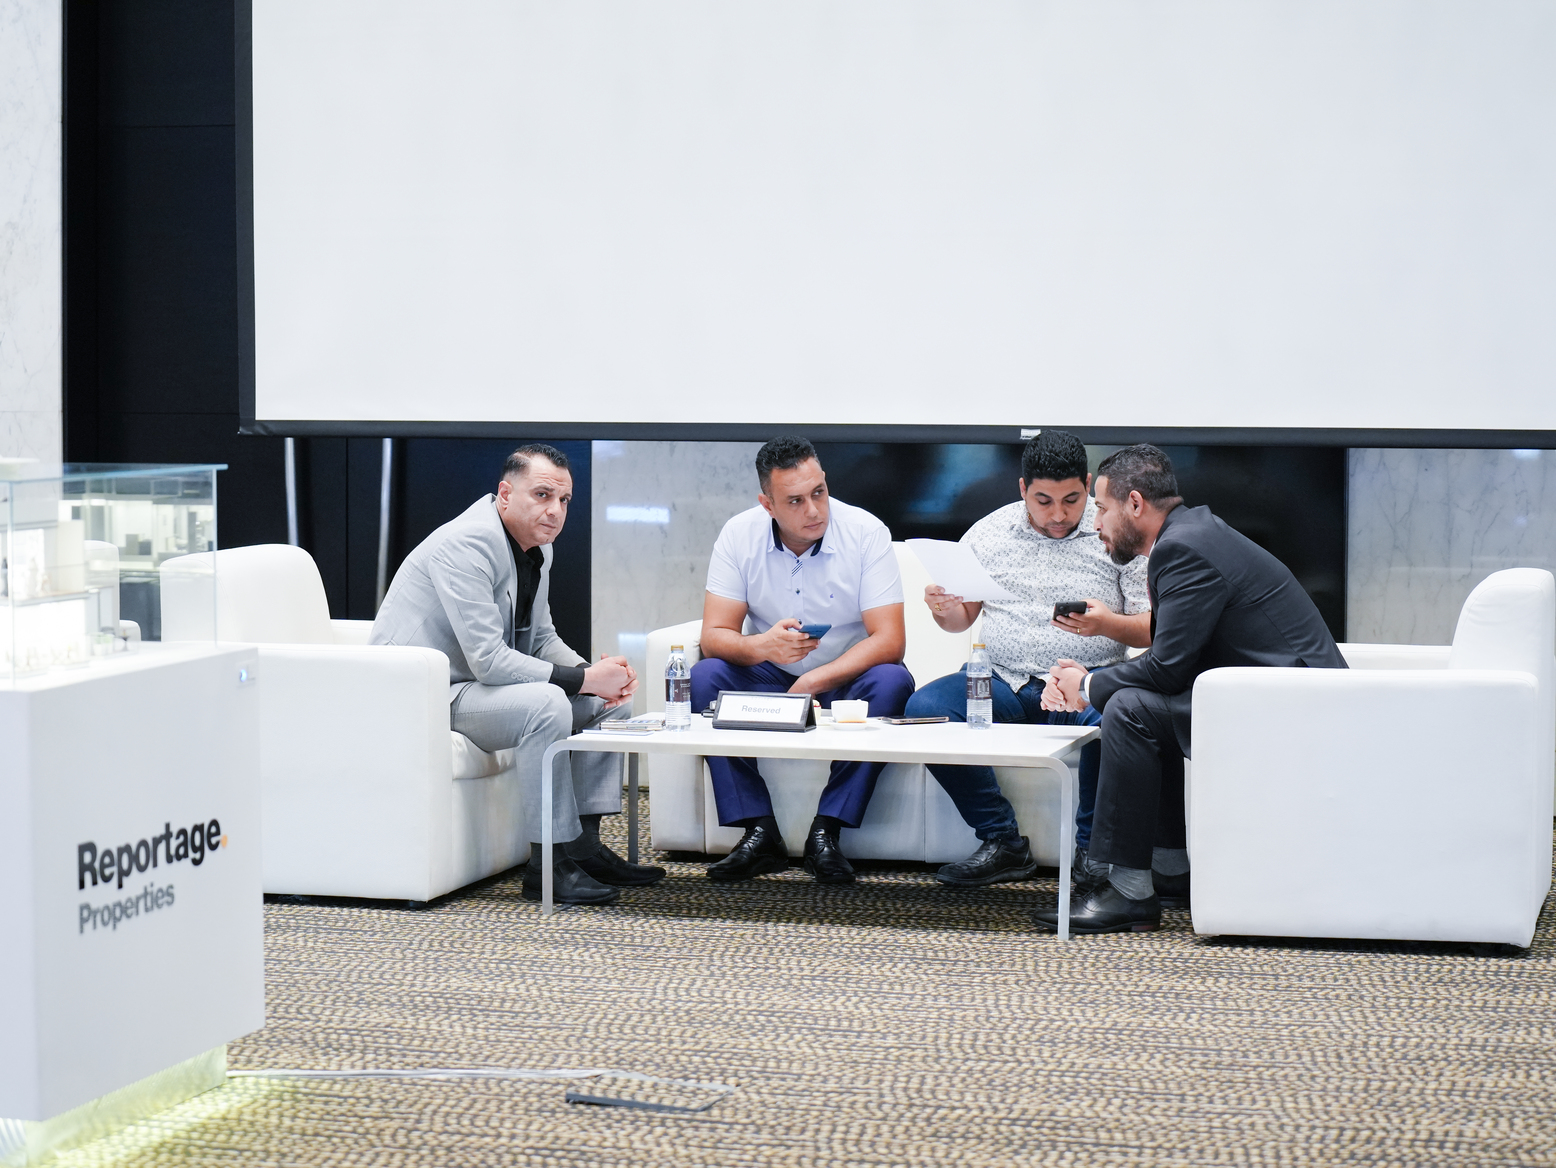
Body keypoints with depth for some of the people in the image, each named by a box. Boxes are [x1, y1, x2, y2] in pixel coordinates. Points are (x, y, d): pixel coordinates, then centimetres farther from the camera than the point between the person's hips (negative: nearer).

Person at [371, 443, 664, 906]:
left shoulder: (537, 549, 7)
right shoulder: (468, 544, -23)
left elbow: (541, 638, 16)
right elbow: (488, 660, -29)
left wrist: (595, 673, -6)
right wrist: (584, 679, -26)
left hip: (479, 685, 10)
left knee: (608, 701, 3)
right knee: (546, 704, -32)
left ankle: (584, 844, 3)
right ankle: (549, 864, -25)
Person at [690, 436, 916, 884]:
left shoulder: (866, 533, -15)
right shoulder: (740, 535, -9)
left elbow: (889, 641, -20)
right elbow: (714, 636, -14)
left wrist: (813, 683, -32)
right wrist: (762, 646, -37)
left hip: (845, 680, -1)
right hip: (770, 679, 2)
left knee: (891, 682, -32)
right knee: (705, 677, -25)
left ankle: (826, 831, -27)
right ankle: (760, 832, -25)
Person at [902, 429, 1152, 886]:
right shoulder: (988, 534, 10)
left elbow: (1153, 630, 0)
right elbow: (961, 618, 16)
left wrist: (1108, 625, -22)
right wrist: (943, 609, -9)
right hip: (1003, 680, 3)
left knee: (1112, 715, -38)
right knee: (923, 709, -23)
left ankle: (1090, 849, -15)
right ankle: (1003, 843, -12)